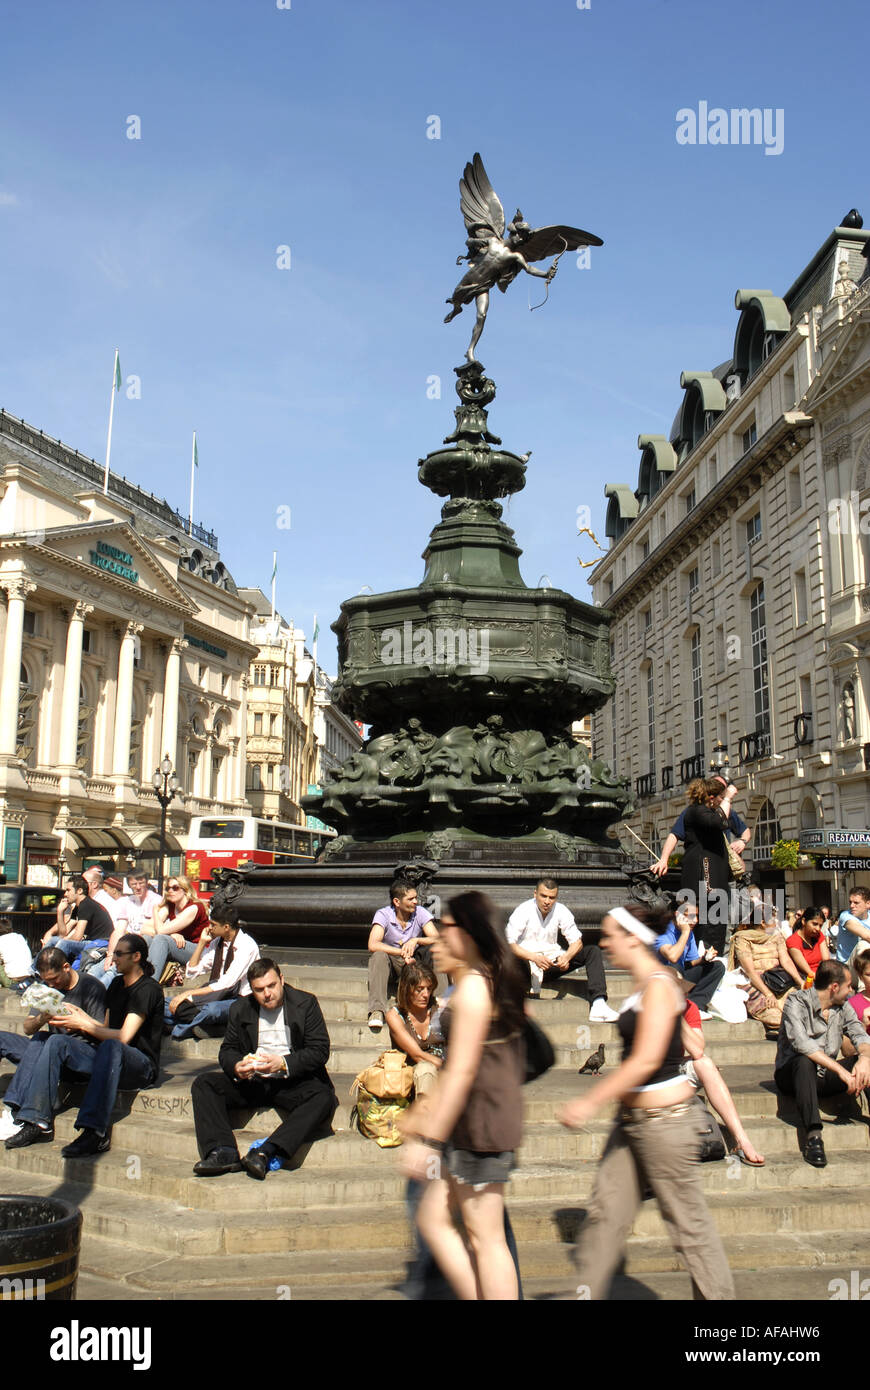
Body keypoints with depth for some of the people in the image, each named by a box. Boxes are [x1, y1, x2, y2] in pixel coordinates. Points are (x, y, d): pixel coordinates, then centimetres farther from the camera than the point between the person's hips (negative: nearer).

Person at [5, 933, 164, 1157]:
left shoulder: (148, 989, -8)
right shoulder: (117, 985, 18)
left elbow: (123, 1036, -17)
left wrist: (83, 1025, -12)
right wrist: (81, 1015, 4)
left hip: (141, 1065, -8)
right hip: (108, 1057, 8)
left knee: (111, 1046, -39)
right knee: (57, 1041, -10)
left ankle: (96, 1132, -46)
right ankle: (38, 1123, -17)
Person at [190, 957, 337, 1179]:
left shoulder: (305, 1003, -1)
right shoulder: (241, 1009, 10)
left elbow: (320, 1051, -6)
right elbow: (227, 1050, 12)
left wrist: (283, 1063, -21)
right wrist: (236, 1067, -13)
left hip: (294, 1082, -3)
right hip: (251, 1082, 4)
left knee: (324, 1099, -33)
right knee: (203, 1084, -16)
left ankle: (265, 1152, -44)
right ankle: (223, 1151, -32)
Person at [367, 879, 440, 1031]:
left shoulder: (420, 913, -7)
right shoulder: (383, 914, -13)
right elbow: (372, 945, -27)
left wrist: (415, 940, -36)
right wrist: (403, 953, -34)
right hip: (391, 967, -2)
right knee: (379, 955, -34)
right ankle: (377, 1011, -41)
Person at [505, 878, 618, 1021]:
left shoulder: (561, 911, 1)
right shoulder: (523, 911, -11)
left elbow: (577, 941, 3)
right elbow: (508, 943, -20)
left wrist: (566, 957, -20)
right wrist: (534, 958, -33)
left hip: (552, 963, 5)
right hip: (527, 964, -5)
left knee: (593, 952, -12)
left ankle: (598, 1005, -27)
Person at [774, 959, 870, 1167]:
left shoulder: (843, 1007, 7)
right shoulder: (796, 1002, -13)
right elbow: (801, 1043, -27)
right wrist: (841, 1070, -32)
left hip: (824, 1077, 5)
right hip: (792, 1076, -5)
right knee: (804, 1061, -37)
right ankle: (813, 1136, -42)